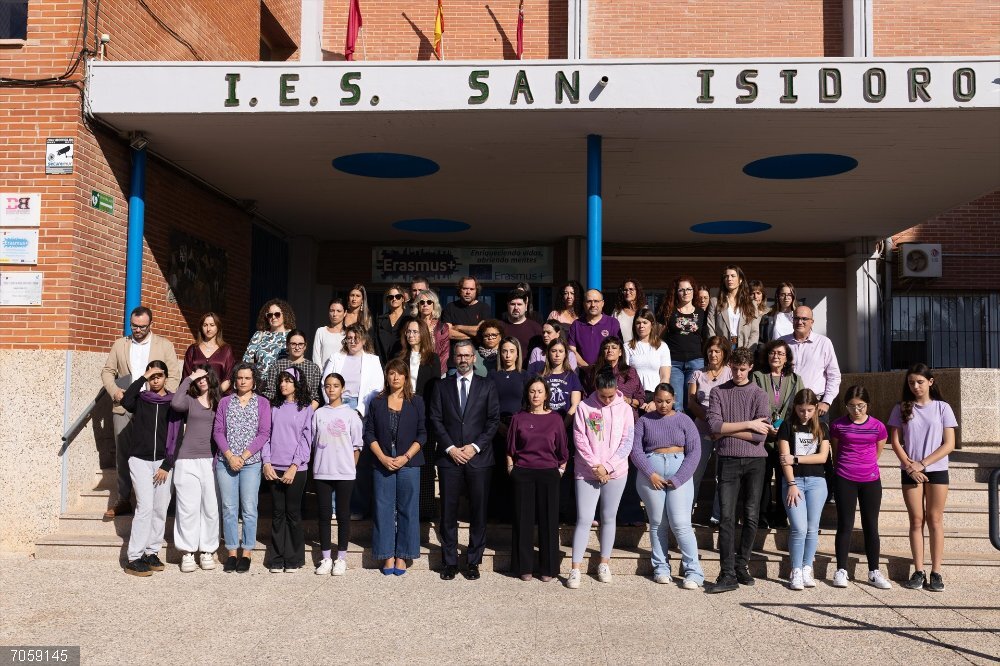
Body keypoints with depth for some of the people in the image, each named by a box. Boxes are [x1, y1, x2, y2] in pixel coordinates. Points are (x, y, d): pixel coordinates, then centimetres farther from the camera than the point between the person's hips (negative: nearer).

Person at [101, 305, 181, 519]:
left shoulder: (164, 345, 6)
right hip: (123, 407, 3)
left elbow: (174, 375, 2)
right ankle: (123, 500, 13)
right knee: (123, 455, 5)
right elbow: (107, 371, 15)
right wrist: (114, 391, -3)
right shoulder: (120, 345, 13)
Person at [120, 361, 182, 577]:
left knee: (161, 509, 3)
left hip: (163, 462, 2)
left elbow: (176, 437, 2)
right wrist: (142, 378, -14)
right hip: (140, 460, -2)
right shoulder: (140, 399, 5)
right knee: (145, 506, -11)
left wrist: (167, 466, -4)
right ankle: (134, 558, -6)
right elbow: (125, 401, -21)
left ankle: (151, 552, 15)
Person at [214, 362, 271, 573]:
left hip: (251, 462, -1)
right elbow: (218, 431, 3)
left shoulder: (263, 403, 4)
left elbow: (264, 433, -3)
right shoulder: (225, 402, 9)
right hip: (226, 462, 2)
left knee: (249, 509, 0)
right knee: (229, 509, 4)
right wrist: (230, 456, -10)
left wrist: (243, 457, -10)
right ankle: (232, 553, 12)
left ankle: (246, 553, 9)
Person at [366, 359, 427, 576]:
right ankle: (387, 556, 12)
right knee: (384, 508, 3)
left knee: (407, 509, 2)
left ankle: (402, 555, 12)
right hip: (382, 463, 1)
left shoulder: (416, 402, 4)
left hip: (409, 463, -1)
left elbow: (422, 434, 1)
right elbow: (369, 433, 4)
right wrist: (382, 457, -8)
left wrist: (406, 457, -10)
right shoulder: (377, 402, 7)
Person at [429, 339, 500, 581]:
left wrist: (475, 447, -9)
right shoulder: (442, 386, 10)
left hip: (479, 458, 0)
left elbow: (494, 420, 2)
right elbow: (436, 420, 4)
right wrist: (450, 448, -7)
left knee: (478, 512, 3)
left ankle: (474, 561, 13)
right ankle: (450, 562, 12)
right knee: (448, 512, 3)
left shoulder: (487, 386, 7)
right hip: (449, 458, 1)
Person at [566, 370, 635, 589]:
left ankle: (604, 563, 23)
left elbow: (626, 442, -1)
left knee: (608, 517, 11)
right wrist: (595, 466, -12)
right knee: (584, 519, -4)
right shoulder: (584, 407, -2)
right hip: (587, 472, -2)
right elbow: (580, 441, -5)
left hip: (615, 472, 2)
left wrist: (607, 467, -9)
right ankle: (575, 569, 0)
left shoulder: (624, 409, 2)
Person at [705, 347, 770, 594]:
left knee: (751, 517, 3)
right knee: (726, 517, -7)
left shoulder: (758, 394, 5)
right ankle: (728, 574, -6)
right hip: (728, 460, 0)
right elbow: (713, 426, -7)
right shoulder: (718, 392, 7)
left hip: (754, 461, 1)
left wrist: (727, 431, -5)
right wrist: (748, 424, -8)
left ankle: (742, 565, 18)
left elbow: (760, 434, -6)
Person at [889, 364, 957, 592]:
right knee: (916, 521, 3)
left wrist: (922, 464, -10)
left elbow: (949, 444, -3)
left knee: (935, 520, 2)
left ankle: (936, 573, 6)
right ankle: (918, 572, 6)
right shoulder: (901, 409, 5)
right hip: (910, 472, 1)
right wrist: (910, 466, -11)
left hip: (937, 470, -1)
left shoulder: (942, 408, 1)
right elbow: (896, 442, 3)